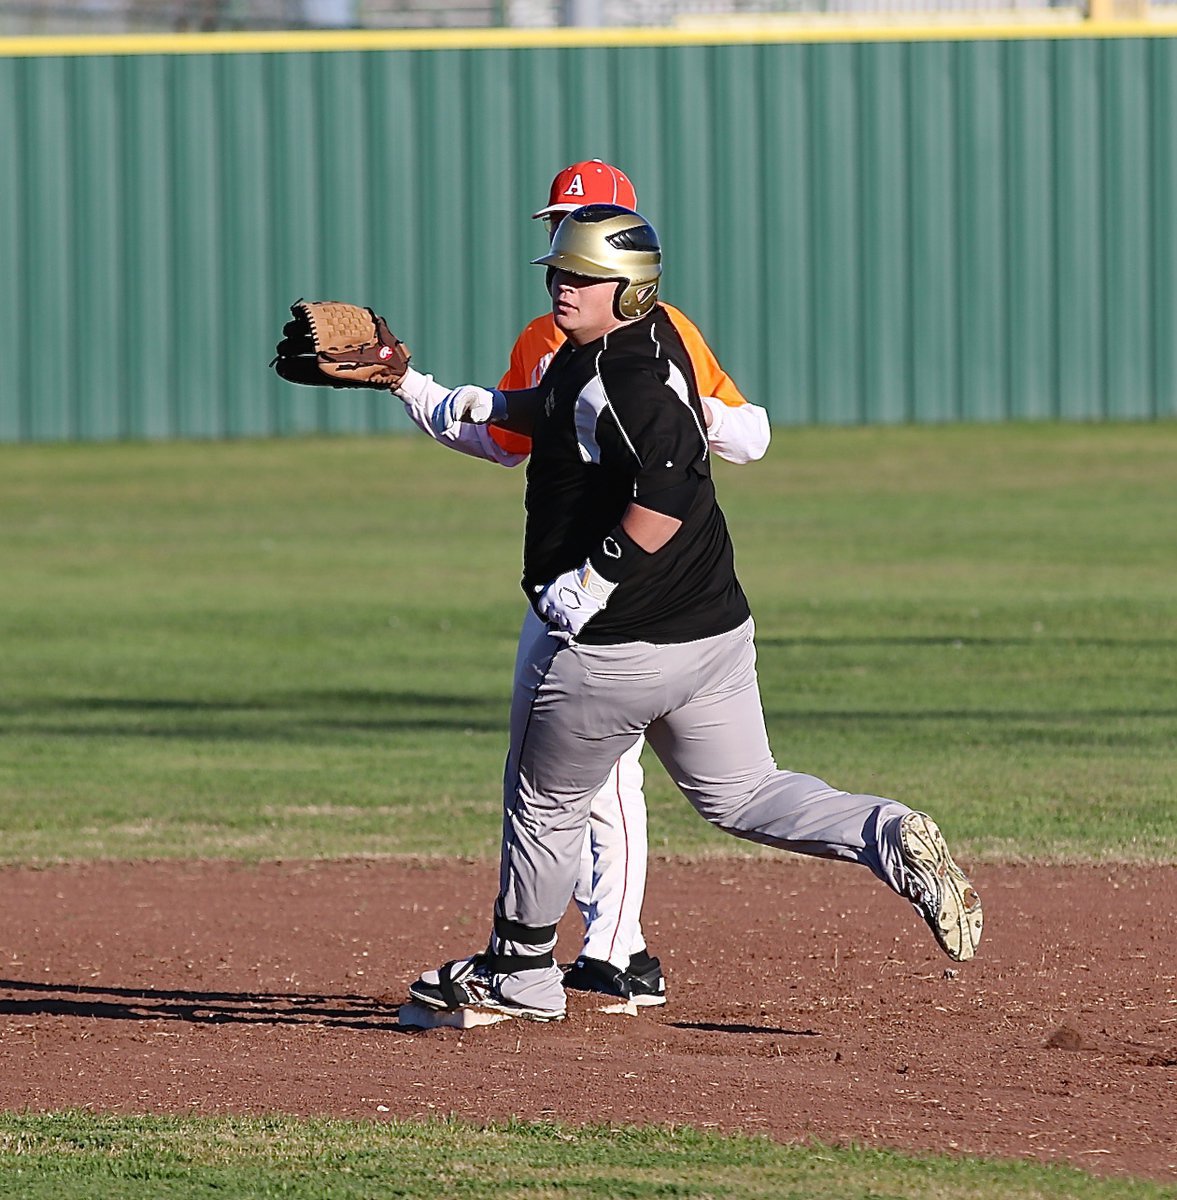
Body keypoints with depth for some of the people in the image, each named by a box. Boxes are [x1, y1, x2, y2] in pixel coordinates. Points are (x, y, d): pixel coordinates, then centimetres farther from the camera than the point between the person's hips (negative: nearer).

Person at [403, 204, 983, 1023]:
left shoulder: (626, 378, -21)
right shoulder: (641, 342, 9)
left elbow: (670, 491, -35)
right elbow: (570, 410, 30)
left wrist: (596, 577, -28)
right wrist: (495, 406, 16)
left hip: (618, 647, -9)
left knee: (545, 800, 11)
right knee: (740, 795, 16)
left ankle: (520, 977, 27)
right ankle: (891, 839, -5)